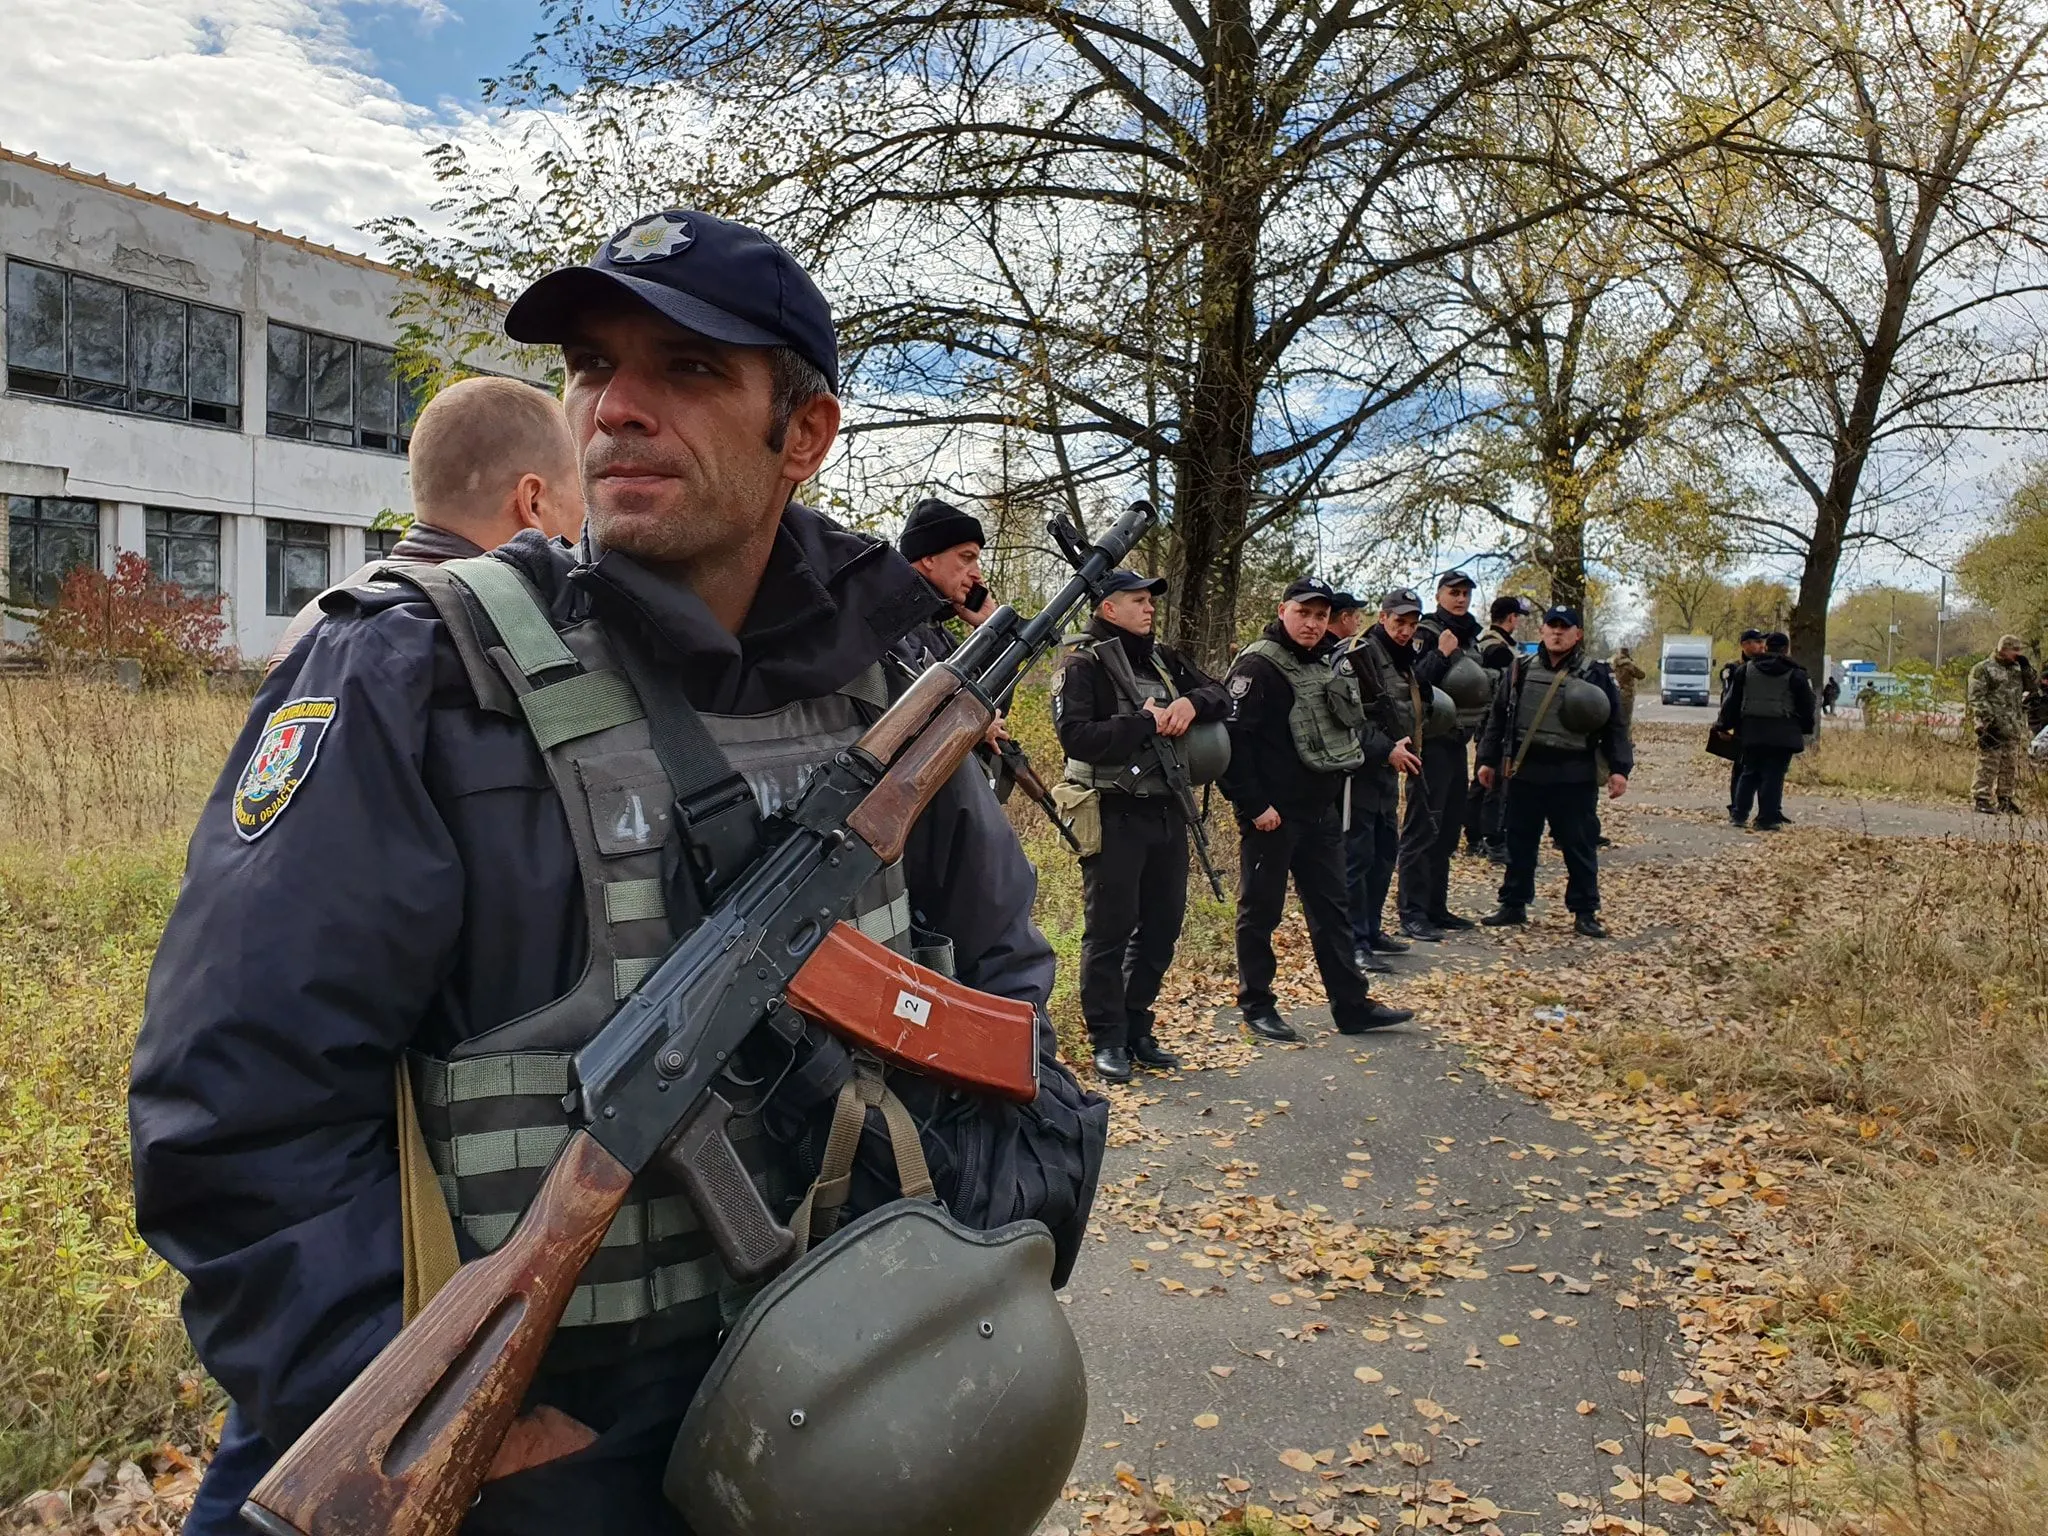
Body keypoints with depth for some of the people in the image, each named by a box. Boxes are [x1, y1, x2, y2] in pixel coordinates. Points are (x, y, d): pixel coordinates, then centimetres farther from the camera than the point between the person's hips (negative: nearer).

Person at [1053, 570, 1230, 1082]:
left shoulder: (1165, 661, 15)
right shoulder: (1083, 665, -7)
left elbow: (1221, 696, 14)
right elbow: (1075, 734, -20)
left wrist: (1192, 702, -9)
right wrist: (1145, 723, -17)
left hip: (1167, 810, 8)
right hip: (1115, 815, -7)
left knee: (1162, 925, 12)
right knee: (1110, 929, -2)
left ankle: (1137, 1030, 25)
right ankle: (1108, 1040, 9)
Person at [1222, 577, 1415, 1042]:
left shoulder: (1323, 666, 14)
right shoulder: (1258, 666, -14)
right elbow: (1231, 738, -21)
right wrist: (1254, 805, -22)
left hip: (1321, 810, 9)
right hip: (1273, 814, -8)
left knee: (1331, 909, 12)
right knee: (1261, 910, 3)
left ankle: (1351, 1005, 19)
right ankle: (1257, 1007, 15)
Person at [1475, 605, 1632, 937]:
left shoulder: (1595, 675, 1)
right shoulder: (1521, 670, 8)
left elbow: (1614, 725, 0)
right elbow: (1498, 717, 12)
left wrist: (1619, 769, -9)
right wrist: (1488, 760, 8)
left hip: (1574, 777, -2)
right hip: (1524, 772, 2)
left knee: (1580, 845, 4)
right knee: (1519, 843, 10)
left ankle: (1585, 912, 14)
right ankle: (1513, 904, 22)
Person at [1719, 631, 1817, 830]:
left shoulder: (1745, 670, 6)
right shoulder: (1796, 674, -1)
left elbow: (1731, 701, 10)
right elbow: (1806, 706, 2)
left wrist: (1727, 724, 18)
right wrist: (1807, 729, 14)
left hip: (1752, 731, 3)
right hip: (1782, 734, -3)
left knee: (1749, 773, 13)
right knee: (1773, 776, -1)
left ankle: (1739, 814, 12)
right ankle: (1767, 819, -2)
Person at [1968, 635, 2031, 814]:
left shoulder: (2016, 669, 17)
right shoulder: (1982, 669, -5)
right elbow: (1976, 698, -10)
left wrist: (2026, 667, 5)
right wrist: (1986, 721, -19)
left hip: (2014, 727, 7)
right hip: (1993, 726, -7)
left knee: (2010, 766, 10)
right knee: (1988, 764, -9)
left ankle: (2005, 799, 18)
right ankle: (1982, 798, -6)